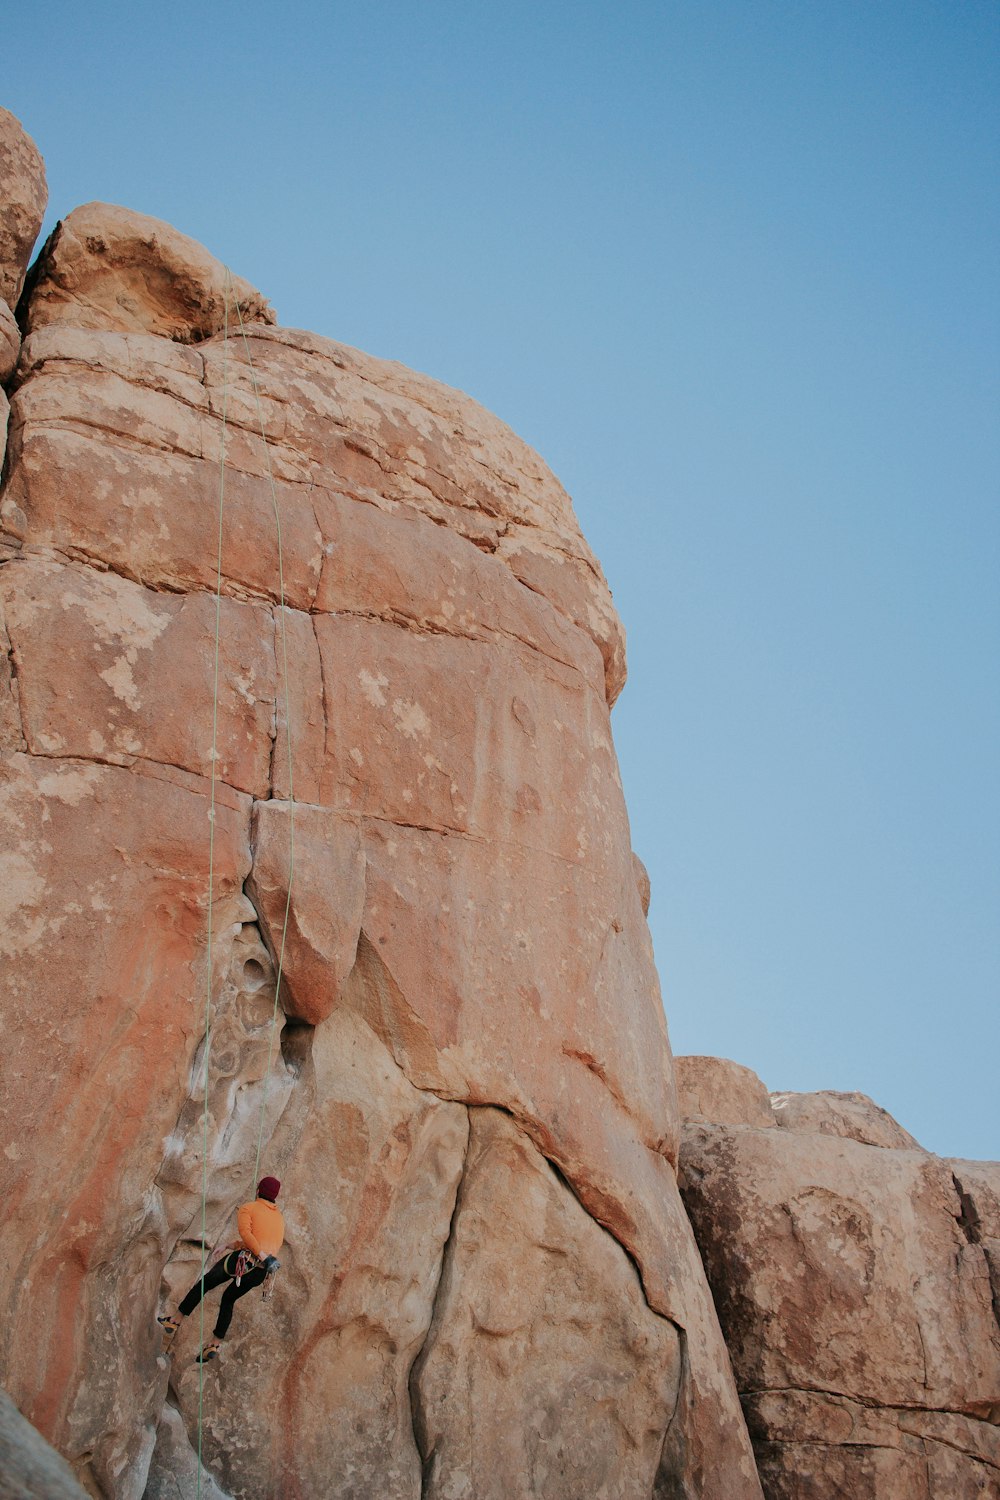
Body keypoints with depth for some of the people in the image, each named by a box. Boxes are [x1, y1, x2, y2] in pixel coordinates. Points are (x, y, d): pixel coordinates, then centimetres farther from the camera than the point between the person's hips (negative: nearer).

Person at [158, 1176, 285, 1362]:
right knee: (228, 1299, 25)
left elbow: (245, 1232, -14)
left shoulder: (248, 1208, 4)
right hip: (261, 1272, 5)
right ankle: (216, 1344, 22)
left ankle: (175, 1321, 23)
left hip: (245, 1259, -5)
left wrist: (262, 1256, -23)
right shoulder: (279, 1218, 21)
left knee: (205, 1283, 16)